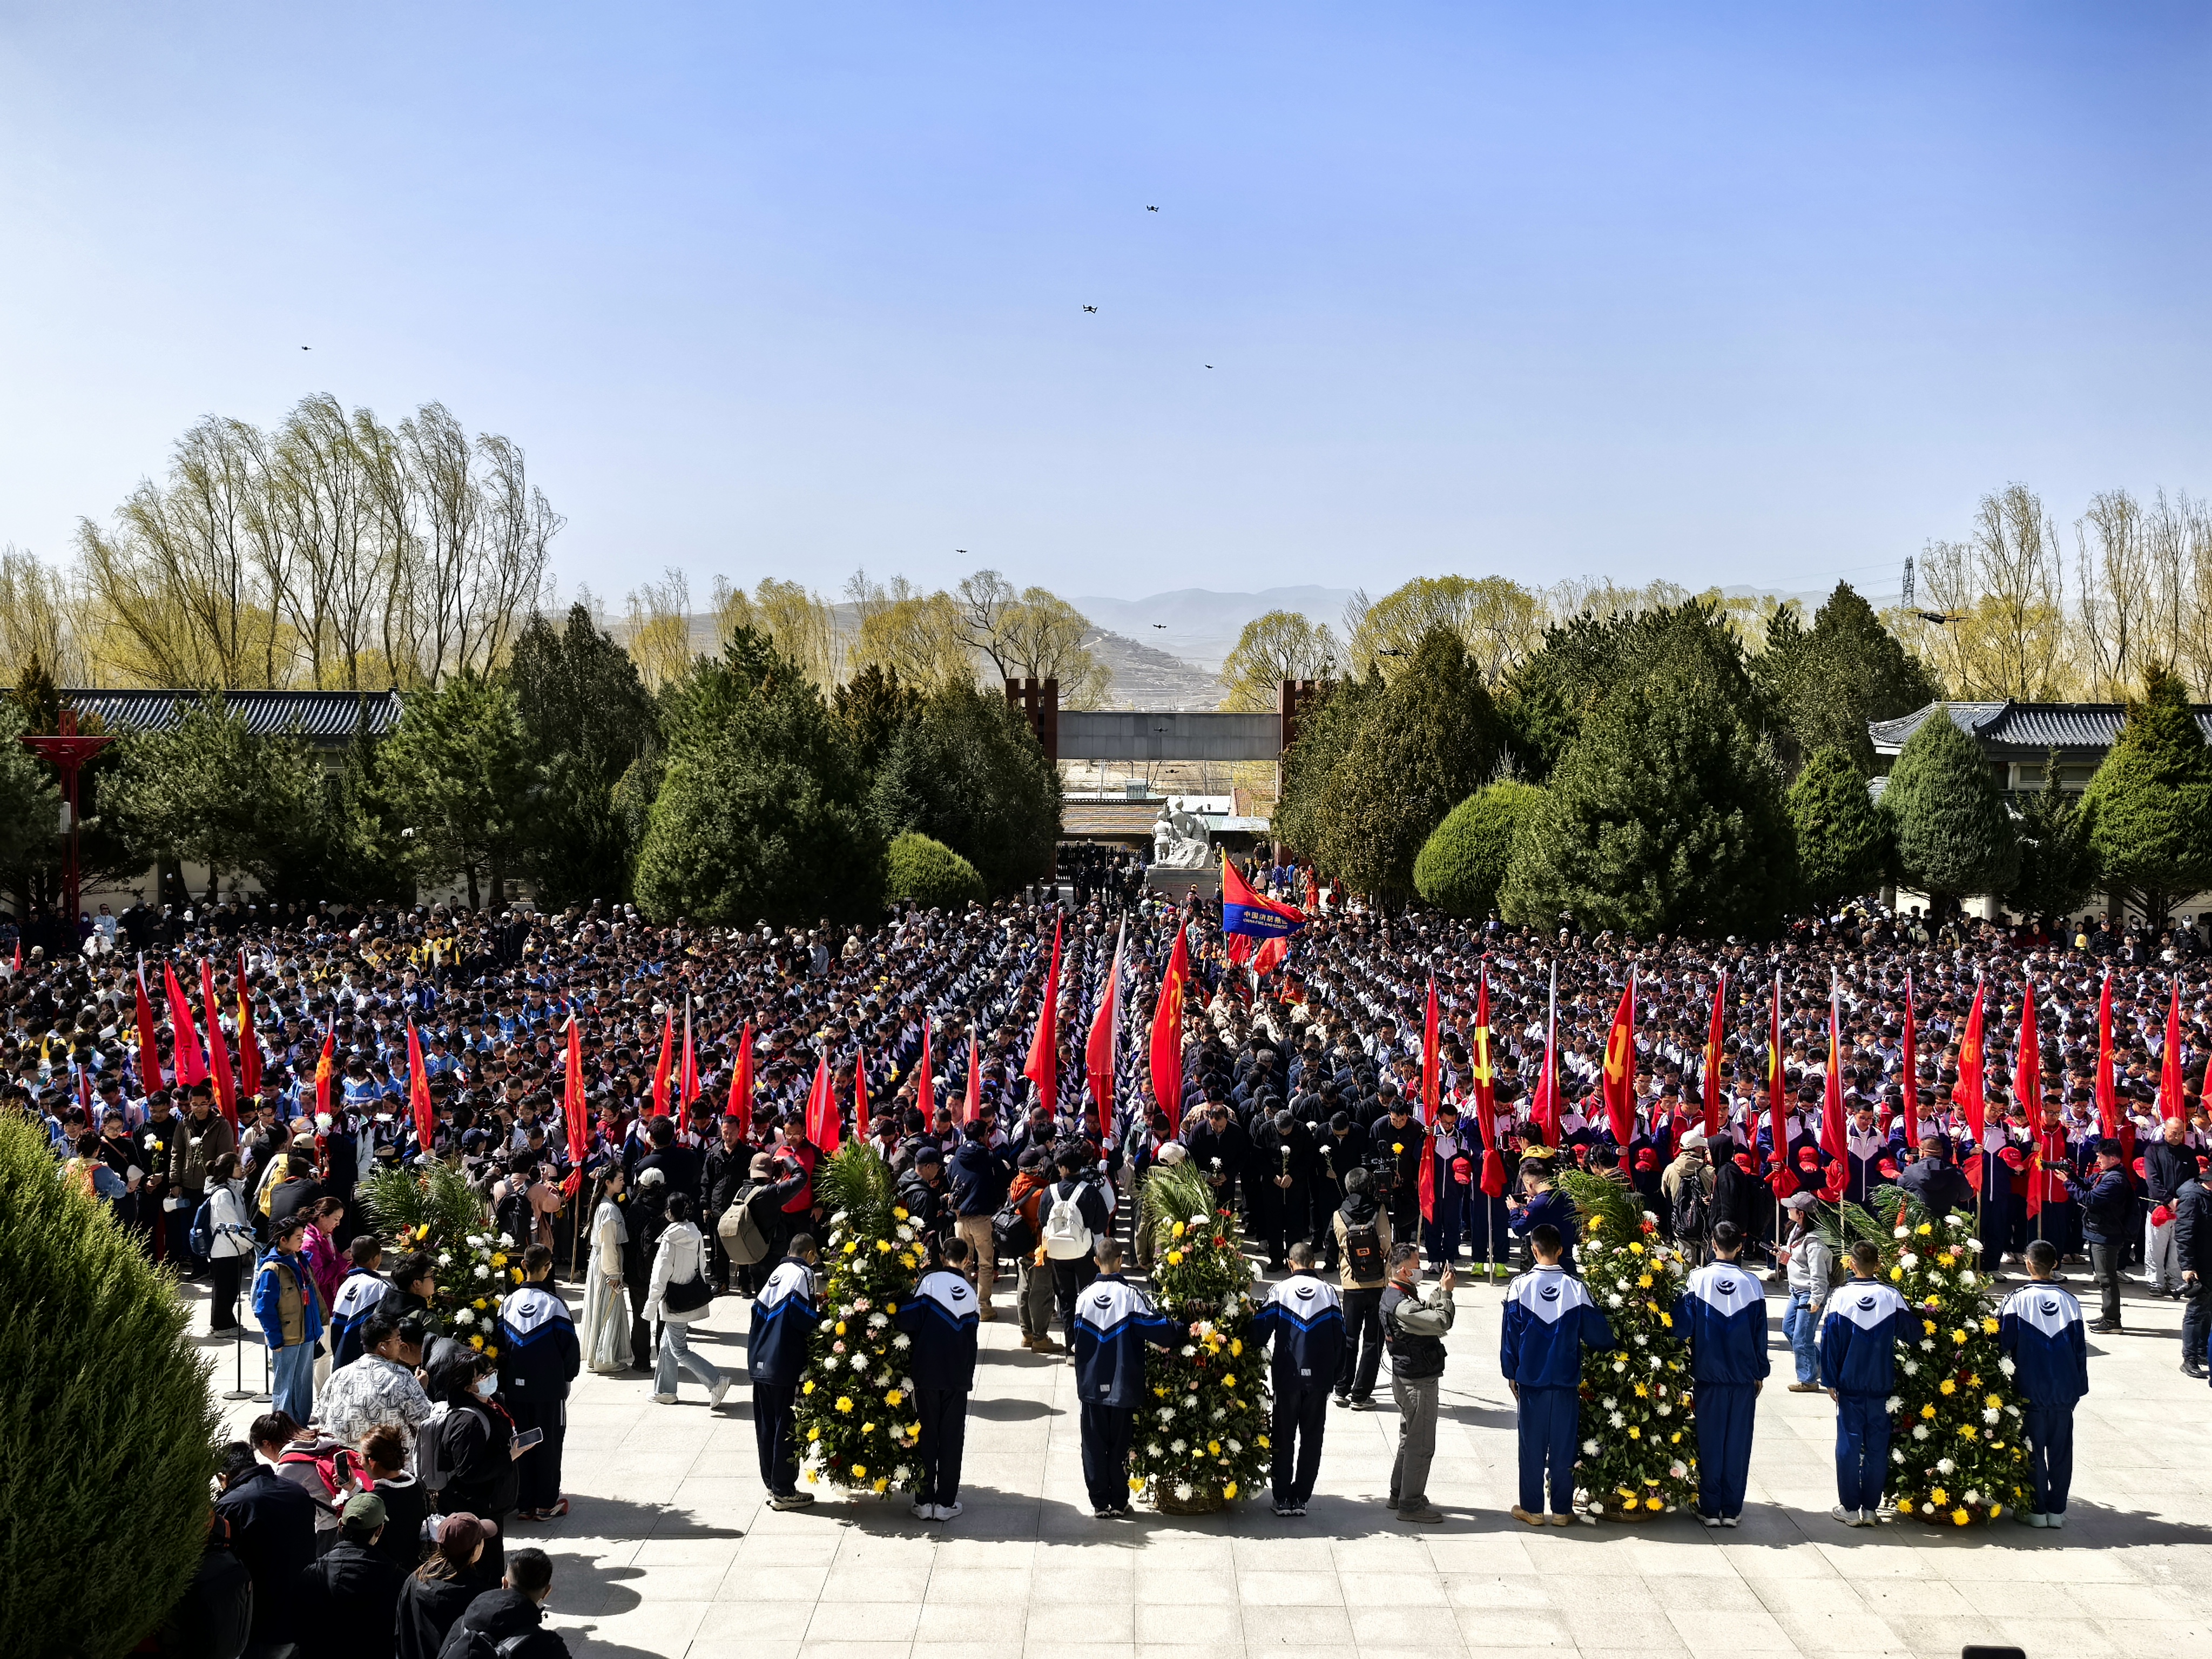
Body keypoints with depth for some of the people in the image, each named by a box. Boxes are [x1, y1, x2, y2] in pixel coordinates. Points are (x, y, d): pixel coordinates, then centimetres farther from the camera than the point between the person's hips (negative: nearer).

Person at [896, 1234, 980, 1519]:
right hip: (957, 1376, 1)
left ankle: (924, 1501, 11)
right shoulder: (970, 1293, 0)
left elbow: (908, 1319, -15)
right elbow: (970, 1340, 4)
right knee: (951, 1439, 8)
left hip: (926, 1371, -1)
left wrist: (912, 1357, 3)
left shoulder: (930, 1280, -7)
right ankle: (946, 1503, 9)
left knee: (925, 1437, 8)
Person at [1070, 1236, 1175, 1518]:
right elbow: (1160, 1329, -15)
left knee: (1095, 1445, 11)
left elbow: (1073, 1338, 2)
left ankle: (1100, 1502, 15)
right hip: (1124, 1386, -1)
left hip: (1092, 1386, 1)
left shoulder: (1085, 1296, -5)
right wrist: (1177, 1327, 5)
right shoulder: (1131, 1295, -13)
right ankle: (1119, 1502, 15)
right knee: (1120, 1446, 10)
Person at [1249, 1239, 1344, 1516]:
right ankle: (1301, 1498, 11)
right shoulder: (1329, 1292, 1)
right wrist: (1335, 1374, 14)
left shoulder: (1279, 1291, -3)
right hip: (1320, 1377, 1)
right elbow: (1339, 1337, 5)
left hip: (1287, 1376, -1)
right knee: (1311, 1438, 10)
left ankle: (1282, 1498, 9)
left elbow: (1260, 1332, -5)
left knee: (1284, 1438, 9)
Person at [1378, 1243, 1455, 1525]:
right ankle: (1410, 1506, 5)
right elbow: (1442, 1322, -30)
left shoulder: (1394, 1294, 7)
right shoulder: (1401, 1306, -26)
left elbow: (1427, 1311, 16)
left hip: (1406, 1377, 11)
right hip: (1418, 1382, -11)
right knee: (1421, 1446, -2)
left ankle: (1399, 1494, 32)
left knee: (1409, 1439, 21)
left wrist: (1440, 1290, 2)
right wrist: (1446, 1292, -18)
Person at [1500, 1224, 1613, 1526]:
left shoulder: (1520, 1287, -9)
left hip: (1531, 1379, -1)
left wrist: (1511, 1373, 9)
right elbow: (1598, 1335, -1)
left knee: (1532, 1446, 8)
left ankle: (1532, 1509, 14)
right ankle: (1562, 1510, 16)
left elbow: (1509, 1334, -3)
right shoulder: (1576, 1288, -7)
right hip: (1566, 1380, 1)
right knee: (1564, 1447, 9)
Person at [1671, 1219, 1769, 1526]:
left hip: (1708, 1375, -1)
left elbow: (1683, 1327, -8)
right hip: (1743, 1376, 1)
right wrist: (1760, 1373, 14)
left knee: (1710, 1442, 7)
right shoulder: (1752, 1283, -4)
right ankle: (1731, 1510, 14)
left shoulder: (1698, 1279, -8)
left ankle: (1710, 1509, 11)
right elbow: (1760, 1334, 4)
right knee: (1737, 1443, 9)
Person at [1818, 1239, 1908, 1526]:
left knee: (1849, 1444, 5)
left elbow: (1829, 1343, -4)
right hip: (1882, 1386, 1)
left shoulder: (1840, 1298, -9)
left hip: (1849, 1385, -1)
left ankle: (1850, 1508, 9)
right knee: (1877, 1445, 8)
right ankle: (1870, 1509, 13)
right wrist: (1896, 1380, 16)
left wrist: (1830, 1381, 4)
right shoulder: (1892, 1298, -5)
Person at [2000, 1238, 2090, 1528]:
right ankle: (2057, 1509, 15)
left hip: (2031, 1392, -3)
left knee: (2033, 1450, 6)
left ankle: (2037, 1509, 10)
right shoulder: (2069, 1301, 0)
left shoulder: (2018, 1300, -10)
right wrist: (2079, 1388, 14)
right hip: (2065, 1392, 3)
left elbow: (2004, 1344, -8)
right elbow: (2080, 1349, 6)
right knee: (2060, 1450, 10)